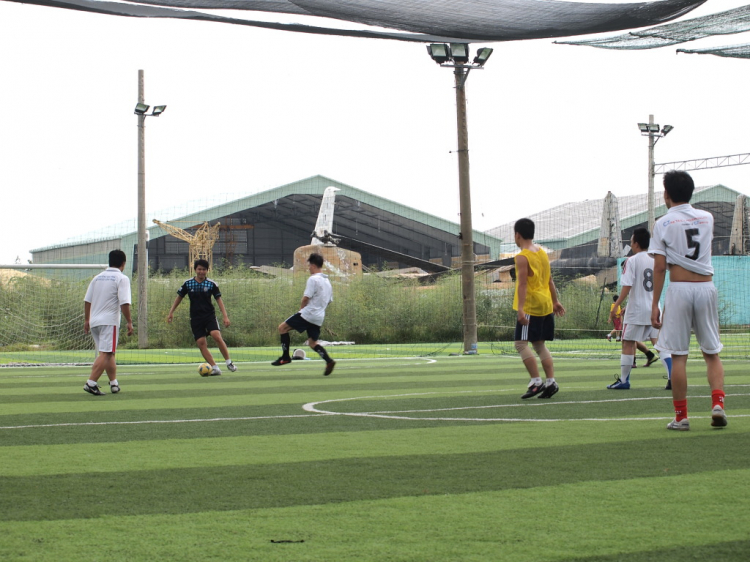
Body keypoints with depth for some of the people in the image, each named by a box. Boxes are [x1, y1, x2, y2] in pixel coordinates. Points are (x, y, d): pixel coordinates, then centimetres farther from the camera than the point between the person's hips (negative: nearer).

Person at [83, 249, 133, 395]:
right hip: (109, 321, -7)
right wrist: (129, 322, -9)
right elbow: (124, 303, -14)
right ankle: (91, 383, -20)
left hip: (94, 322, 7)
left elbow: (87, 300, 13)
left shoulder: (97, 277, 14)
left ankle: (114, 383, 22)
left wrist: (86, 320, 19)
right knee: (105, 354, -9)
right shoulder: (122, 278, -4)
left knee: (108, 354, 17)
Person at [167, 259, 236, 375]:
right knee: (201, 343, -8)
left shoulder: (212, 284, 0)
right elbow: (179, 297, 15)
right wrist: (171, 312, 10)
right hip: (195, 318, 2)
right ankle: (215, 368, -5)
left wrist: (225, 316, -3)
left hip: (210, 315, -2)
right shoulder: (188, 284, 3)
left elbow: (219, 300, 3)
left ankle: (229, 362, -12)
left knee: (216, 336, -23)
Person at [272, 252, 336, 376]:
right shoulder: (327, 281, 15)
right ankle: (329, 360, -4)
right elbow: (329, 300, 23)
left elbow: (306, 298, -15)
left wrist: (301, 307, 3)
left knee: (283, 327, 0)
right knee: (313, 343, 15)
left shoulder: (313, 279, -12)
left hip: (308, 314, -8)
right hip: (319, 317, 8)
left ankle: (285, 357, -2)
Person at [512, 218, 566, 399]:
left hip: (531, 307, -8)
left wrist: (520, 308, -26)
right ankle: (550, 381, 5)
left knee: (521, 343, -7)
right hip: (546, 305, 8)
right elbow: (550, 280, 18)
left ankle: (536, 381, -15)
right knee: (539, 344, 13)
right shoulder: (542, 253, 12)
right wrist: (555, 301, 25)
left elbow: (522, 284, -21)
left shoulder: (522, 257, -12)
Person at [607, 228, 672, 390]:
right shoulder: (654, 261, 10)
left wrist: (615, 307, -12)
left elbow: (627, 287, -15)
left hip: (636, 309, -6)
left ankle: (624, 380, 7)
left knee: (628, 343, 4)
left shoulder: (632, 261, -8)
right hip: (654, 309, 6)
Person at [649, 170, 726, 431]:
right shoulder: (707, 218, 12)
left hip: (679, 290, -3)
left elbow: (659, 267, -6)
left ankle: (681, 416, 0)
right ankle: (718, 403, -10)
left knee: (678, 355, 0)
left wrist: (655, 303, -3)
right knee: (712, 353, 9)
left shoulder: (664, 223, -1)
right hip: (706, 287, 3)